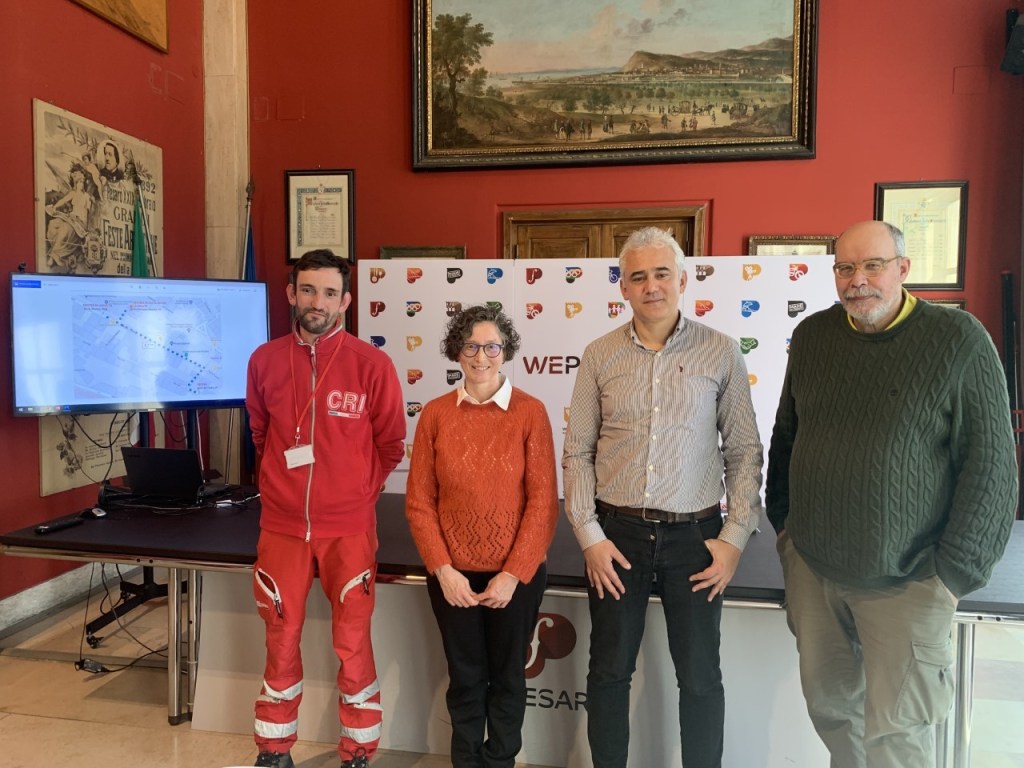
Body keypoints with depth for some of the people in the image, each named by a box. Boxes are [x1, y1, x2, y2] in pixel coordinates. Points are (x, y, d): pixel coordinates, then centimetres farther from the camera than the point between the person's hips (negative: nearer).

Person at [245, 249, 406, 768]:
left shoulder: (371, 364, -10)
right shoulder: (264, 361, -1)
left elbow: (390, 444, 2)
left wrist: (356, 491, 4)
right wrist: (281, 486, 12)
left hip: (348, 529, -2)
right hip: (282, 526, 3)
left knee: (353, 645, 5)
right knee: (281, 643, 14)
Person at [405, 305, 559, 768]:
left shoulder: (530, 412, -8)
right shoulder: (435, 414, -2)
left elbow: (544, 501, -9)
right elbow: (419, 501, -2)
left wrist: (513, 574, -12)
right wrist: (443, 569, -9)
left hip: (515, 575, -1)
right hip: (453, 575, 1)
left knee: (506, 678, 16)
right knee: (465, 680, 16)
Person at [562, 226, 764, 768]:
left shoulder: (721, 353, -2)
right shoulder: (599, 356, 1)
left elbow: (744, 452, 1)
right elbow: (577, 453, 2)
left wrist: (735, 538, -4)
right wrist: (589, 535, -3)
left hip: (695, 535, -1)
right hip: (616, 534, 1)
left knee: (700, 676, 11)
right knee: (609, 671, 13)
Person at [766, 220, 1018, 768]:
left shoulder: (959, 339, -9)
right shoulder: (812, 336, 4)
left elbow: (991, 462, -9)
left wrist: (954, 572, -9)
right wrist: (782, 519, 14)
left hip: (905, 580, -4)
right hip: (811, 566, 4)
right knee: (827, 704, 17)